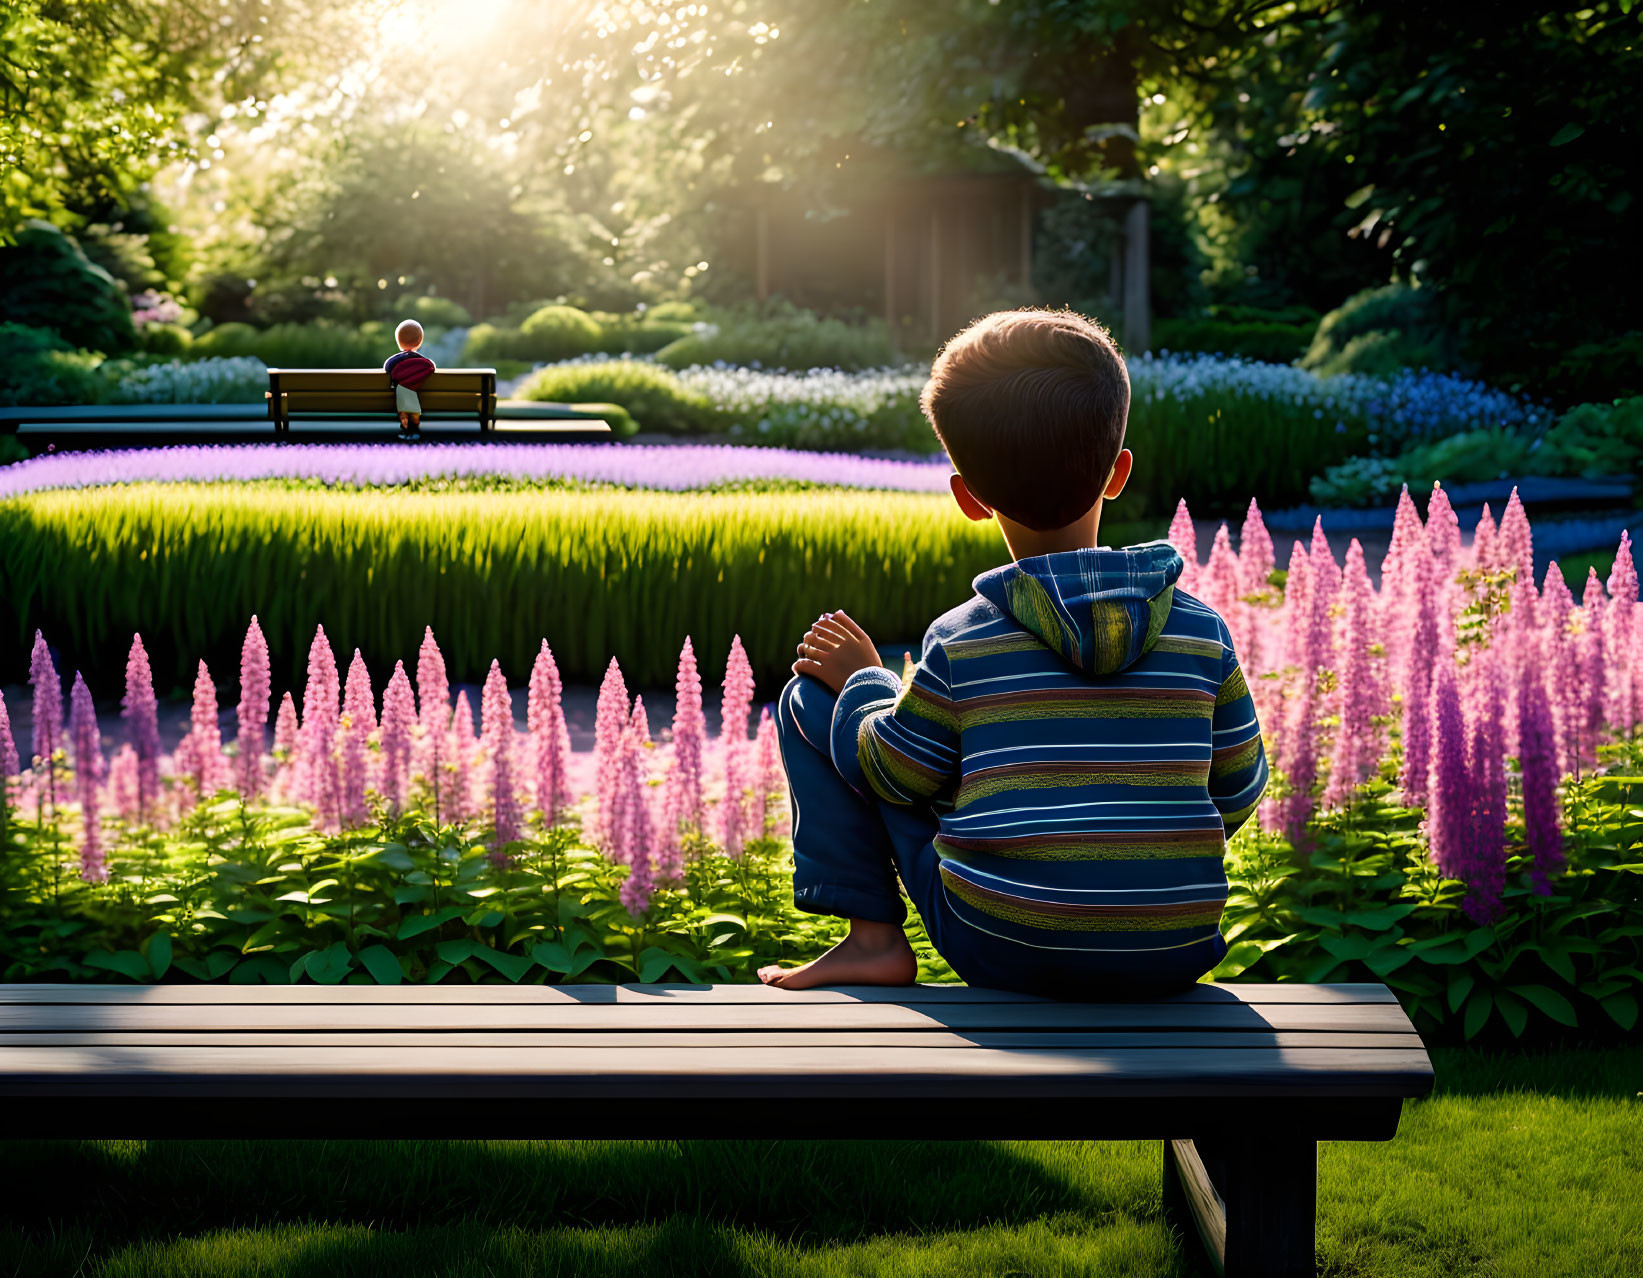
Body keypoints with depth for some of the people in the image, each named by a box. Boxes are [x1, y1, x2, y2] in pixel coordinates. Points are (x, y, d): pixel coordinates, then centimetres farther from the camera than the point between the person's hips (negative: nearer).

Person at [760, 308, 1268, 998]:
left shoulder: (962, 642, -9)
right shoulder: (1202, 631, -2)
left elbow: (895, 774, 3)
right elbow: (1237, 794, 8)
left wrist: (859, 678, 22)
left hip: (1003, 952, -3)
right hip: (1173, 957, 3)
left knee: (810, 697, 10)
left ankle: (872, 937, 11)